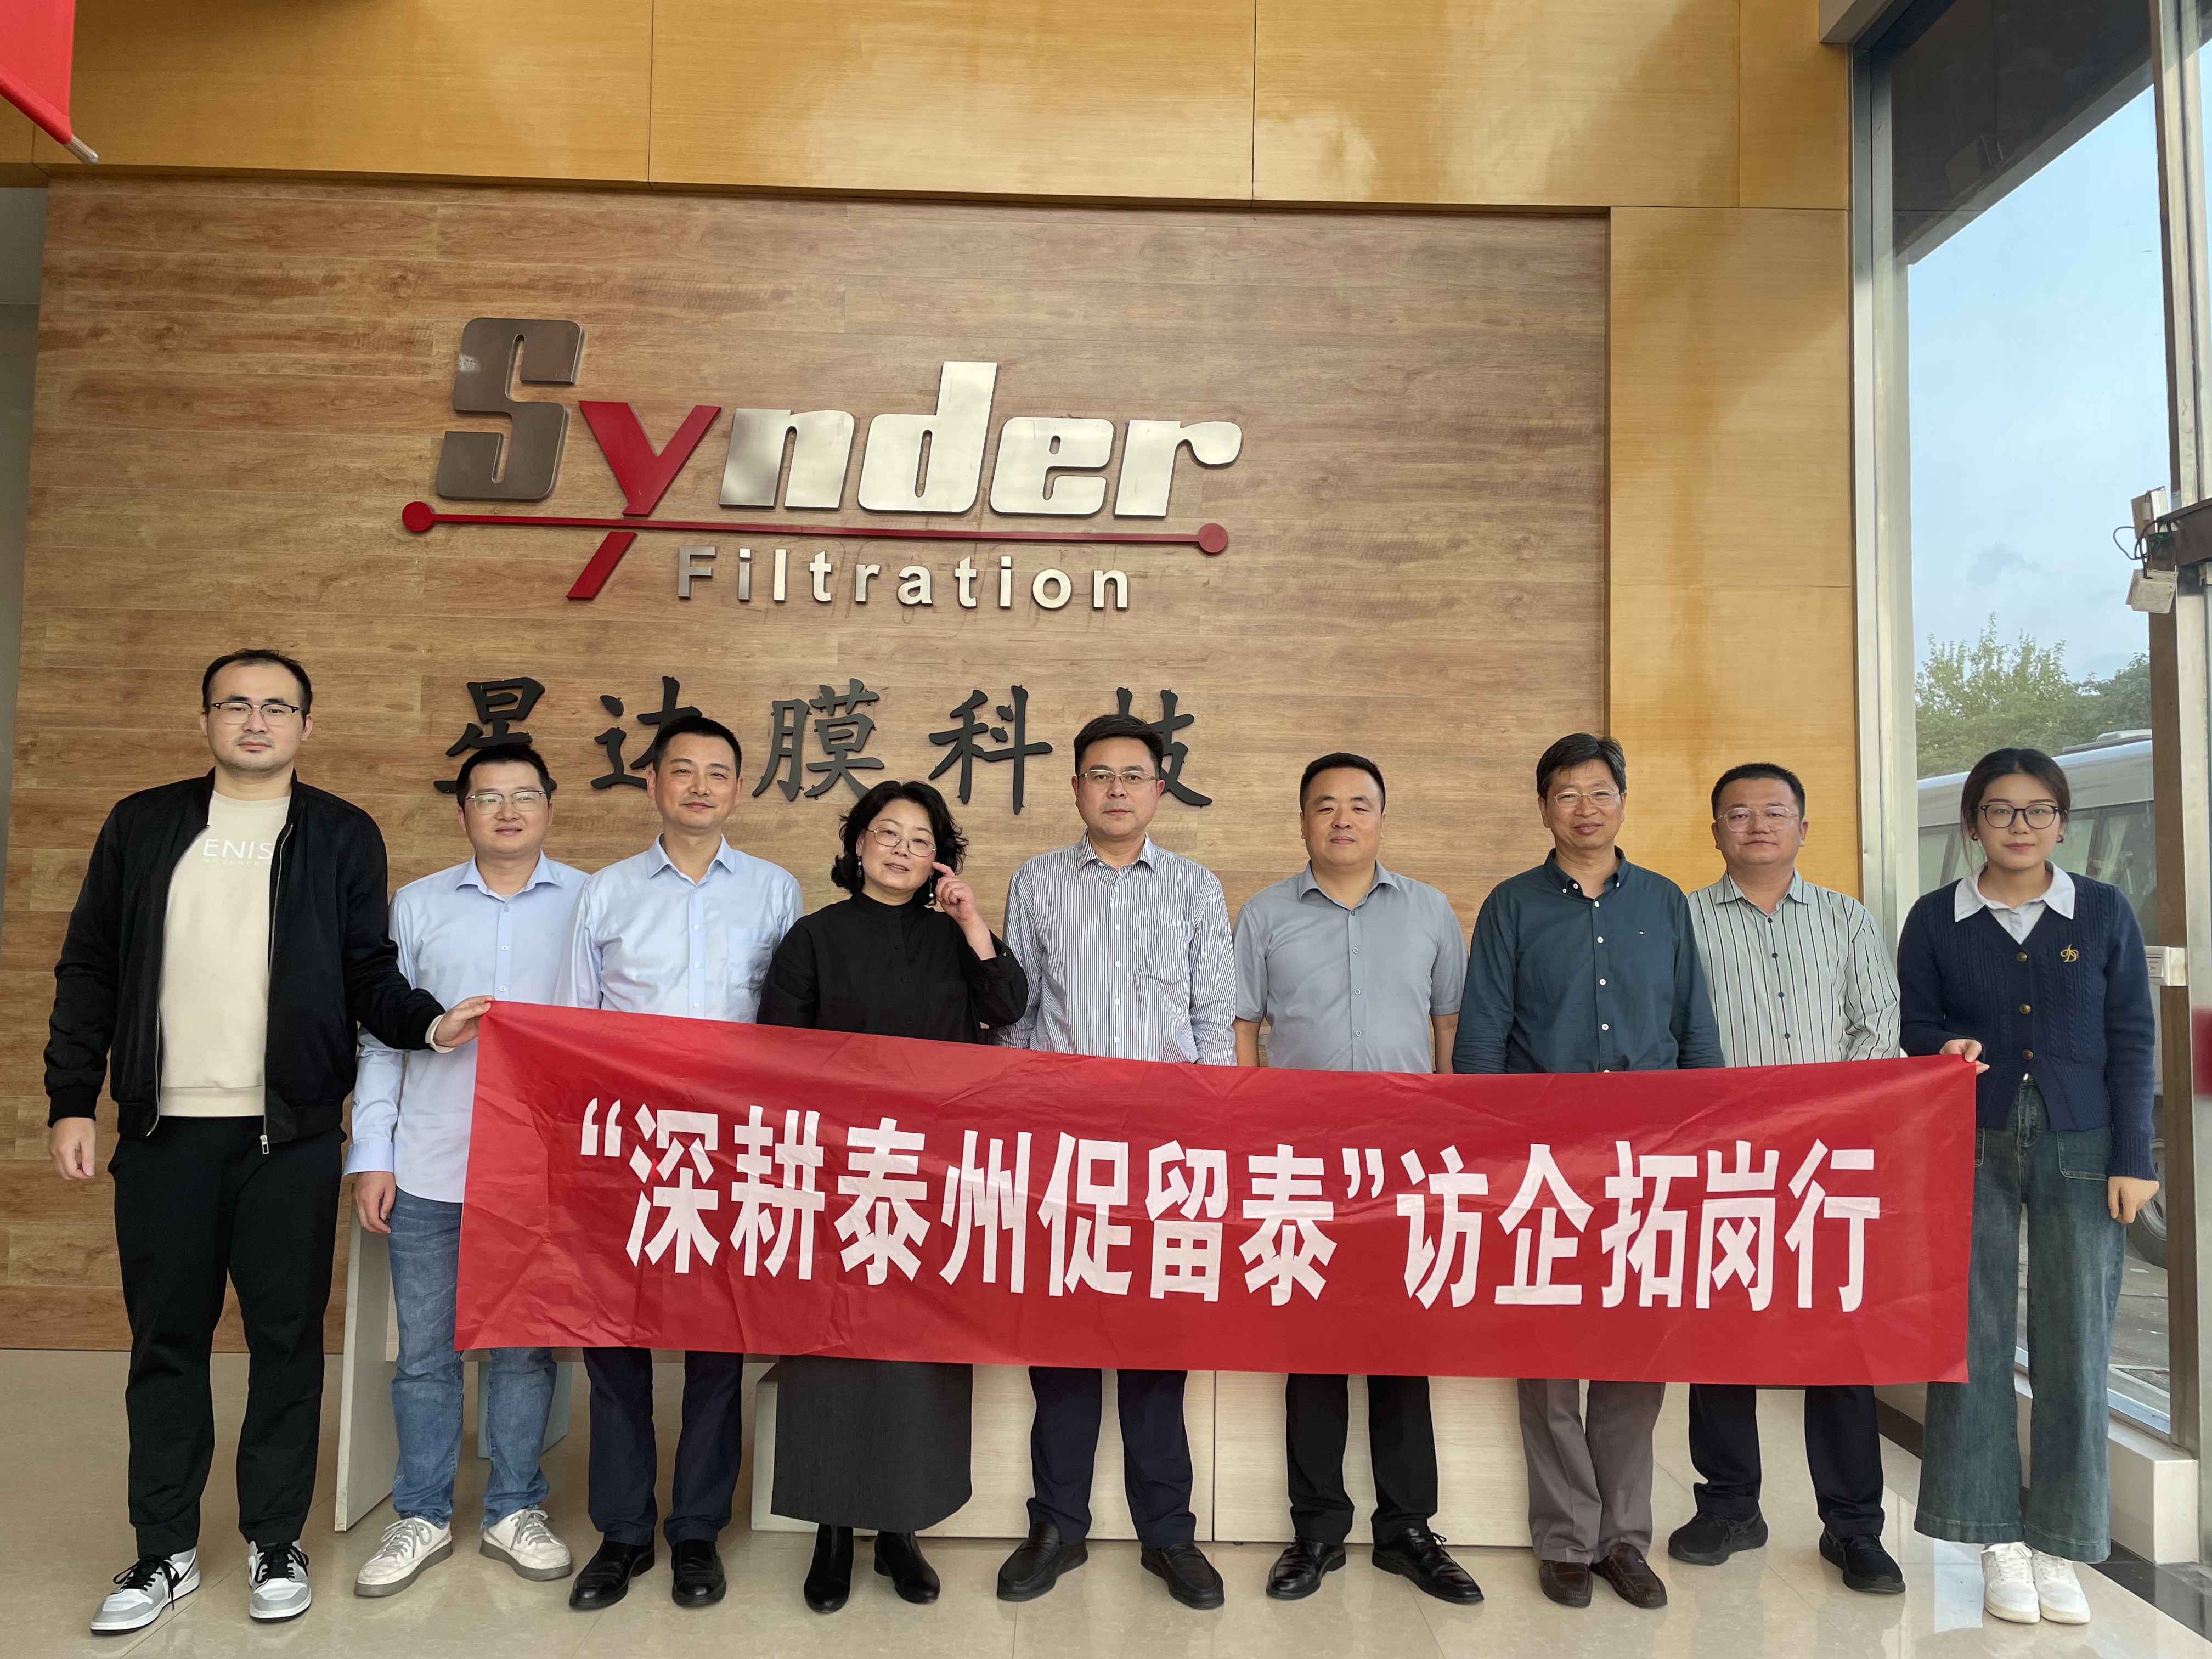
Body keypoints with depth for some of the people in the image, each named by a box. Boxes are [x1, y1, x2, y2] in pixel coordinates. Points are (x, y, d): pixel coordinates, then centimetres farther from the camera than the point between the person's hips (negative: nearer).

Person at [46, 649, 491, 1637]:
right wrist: (71, 1099, 4)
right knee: (165, 1341, 11)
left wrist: (428, 1025, -16)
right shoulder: (142, 826, 8)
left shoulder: (344, 837, 3)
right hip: (163, 1131, 2)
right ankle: (165, 1551, 26)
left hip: (290, 1136, -1)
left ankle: (275, 1543, 22)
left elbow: (369, 974, 3)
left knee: (287, 1340, 6)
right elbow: (89, 971, 9)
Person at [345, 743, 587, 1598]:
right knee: (425, 1349, 9)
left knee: (526, 1345, 9)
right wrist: (371, 1155, 2)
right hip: (429, 1168, 1)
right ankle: (421, 1517, 26)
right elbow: (382, 1036, 8)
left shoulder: (589, 903, 2)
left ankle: (513, 1511, 25)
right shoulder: (417, 906, 7)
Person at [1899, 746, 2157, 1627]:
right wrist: (1949, 1048, -16)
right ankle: (1999, 1542, 14)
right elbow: (1918, 1022, 7)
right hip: (1973, 1148, 0)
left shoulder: (2105, 912, 4)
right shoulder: (1935, 919, 3)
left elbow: (2133, 1042, 4)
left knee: (2075, 1344, 2)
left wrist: (2133, 1159, -1)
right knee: (1975, 1338, 1)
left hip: (2081, 1149, 0)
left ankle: (2057, 1547, 16)